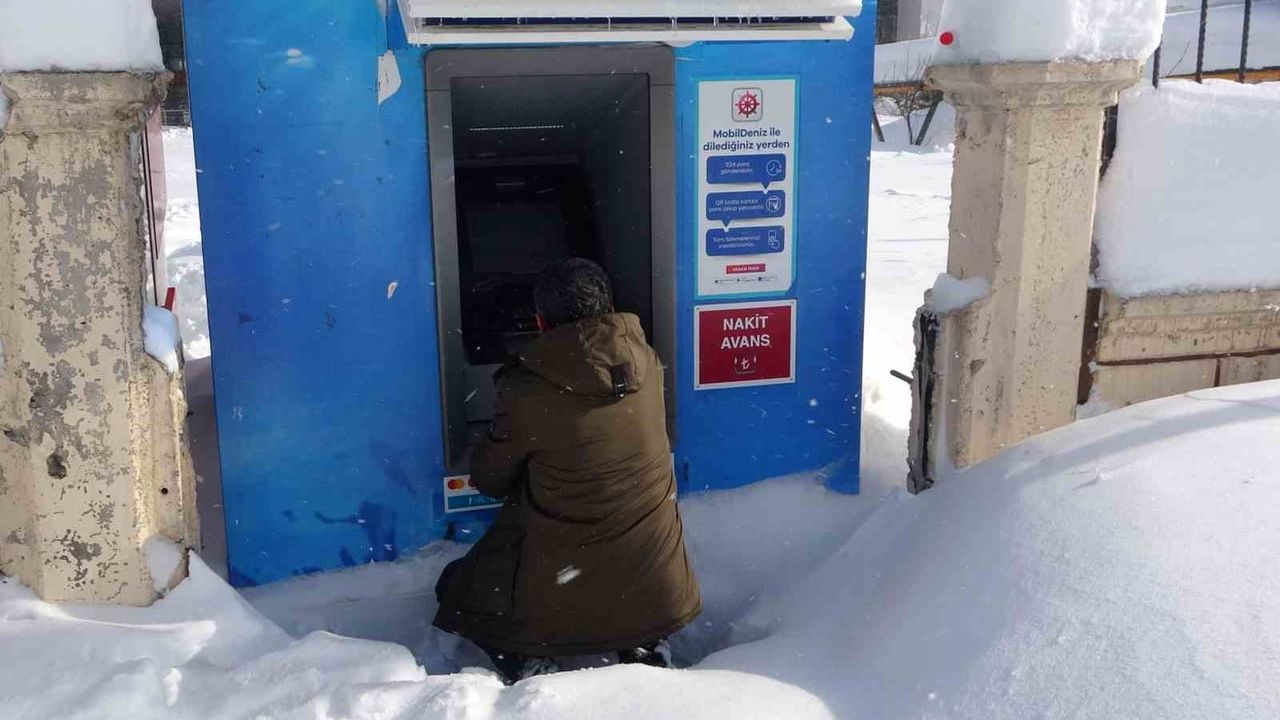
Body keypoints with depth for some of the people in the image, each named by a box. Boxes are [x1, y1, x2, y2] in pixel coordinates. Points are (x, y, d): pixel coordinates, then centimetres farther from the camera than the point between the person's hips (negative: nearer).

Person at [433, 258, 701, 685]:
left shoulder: (526, 394, -16)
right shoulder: (646, 365, -5)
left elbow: (489, 480, 0)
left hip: (565, 596, -3)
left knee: (459, 587, 24)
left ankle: (529, 668, 3)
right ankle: (646, 653, 16)